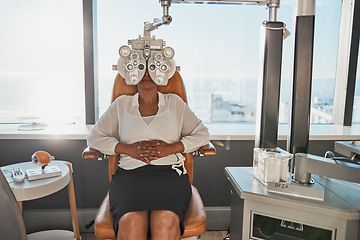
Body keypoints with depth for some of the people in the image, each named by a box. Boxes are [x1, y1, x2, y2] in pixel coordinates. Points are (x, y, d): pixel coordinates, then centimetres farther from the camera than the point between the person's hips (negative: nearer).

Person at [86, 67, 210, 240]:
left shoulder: (175, 103, 18)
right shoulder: (121, 104, 19)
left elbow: (202, 134, 15)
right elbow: (94, 136, 15)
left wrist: (171, 148, -3)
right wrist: (128, 149, -3)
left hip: (169, 171, 0)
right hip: (130, 172, 1)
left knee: (166, 222, -33)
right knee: (131, 223, -33)